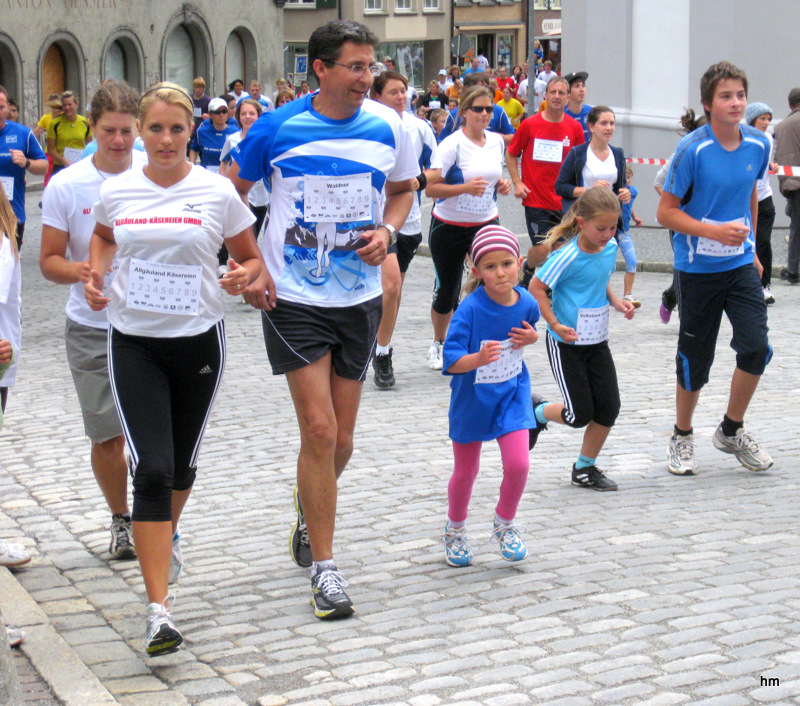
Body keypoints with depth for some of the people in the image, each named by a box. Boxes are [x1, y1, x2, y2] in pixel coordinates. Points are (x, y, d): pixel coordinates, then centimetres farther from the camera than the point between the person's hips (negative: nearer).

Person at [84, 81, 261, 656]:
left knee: (181, 466, 16)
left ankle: (166, 538, 51)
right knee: (151, 470, -13)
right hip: (133, 342, 0)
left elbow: (251, 257, 6)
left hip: (198, 339, 0)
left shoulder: (217, 192, -5)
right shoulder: (116, 191, 0)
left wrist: (244, 275, -16)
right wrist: (95, 276, 4)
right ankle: (160, 609, -14)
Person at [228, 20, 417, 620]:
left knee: (341, 440, 11)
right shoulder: (278, 129, -9)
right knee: (320, 430, -10)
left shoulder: (388, 127, -1)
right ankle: (325, 568, 1)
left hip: (360, 298, 3)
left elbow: (404, 189, 17)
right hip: (294, 300, -3)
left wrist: (387, 230, -4)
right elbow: (231, 195, 3)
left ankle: (308, 513, 42)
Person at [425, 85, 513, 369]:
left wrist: (501, 186, -1)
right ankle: (438, 344, 32)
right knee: (447, 290, 8)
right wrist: (465, 187, -31)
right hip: (449, 226, -4)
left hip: (487, 224, 4)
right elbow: (430, 188, -18)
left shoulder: (497, 141, 4)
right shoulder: (452, 144, -14)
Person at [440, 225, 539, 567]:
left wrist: (531, 338, -8)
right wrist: (479, 358, -44)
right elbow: (451, 360, -26)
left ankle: (505, 523, 19)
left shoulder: (526, 304, -9)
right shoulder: (470, 309, -23)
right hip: (472, 396, -2)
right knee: (466, 471, 12)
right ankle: (455, 529, 39)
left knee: (518, 464, -11)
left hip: (511, 394, 2)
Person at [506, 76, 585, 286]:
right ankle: (528, 269, 23)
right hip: (535, 200, -3)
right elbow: (511, 155, 7)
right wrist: (517, 182, -4)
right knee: (542, 248, -10)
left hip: (563, 201, 3)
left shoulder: (574, 127, 3)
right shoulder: (529, 125, -3)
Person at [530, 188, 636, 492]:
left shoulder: (611, 248, 1)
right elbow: (536, 287, -14)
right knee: (580, 415, -5)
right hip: (566, 344, -6)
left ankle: (585, 468, 21)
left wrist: (616, 301, 1)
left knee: (608, 409, 3)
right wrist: (555, 325, -20)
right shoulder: (568, 257, -20)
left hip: (597, 341, 7)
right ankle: (537, 412, 26)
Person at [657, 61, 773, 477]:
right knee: (696, 358, 5)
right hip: (698, 268, -4)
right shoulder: (693, 150, -15)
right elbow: (666, 212, -12)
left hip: (740, 264, 4)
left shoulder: (758, 145, 0)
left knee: (756, 346, -9)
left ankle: (731, 431, 14)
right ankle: (682, 438, 28)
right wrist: (714, 231, -23)